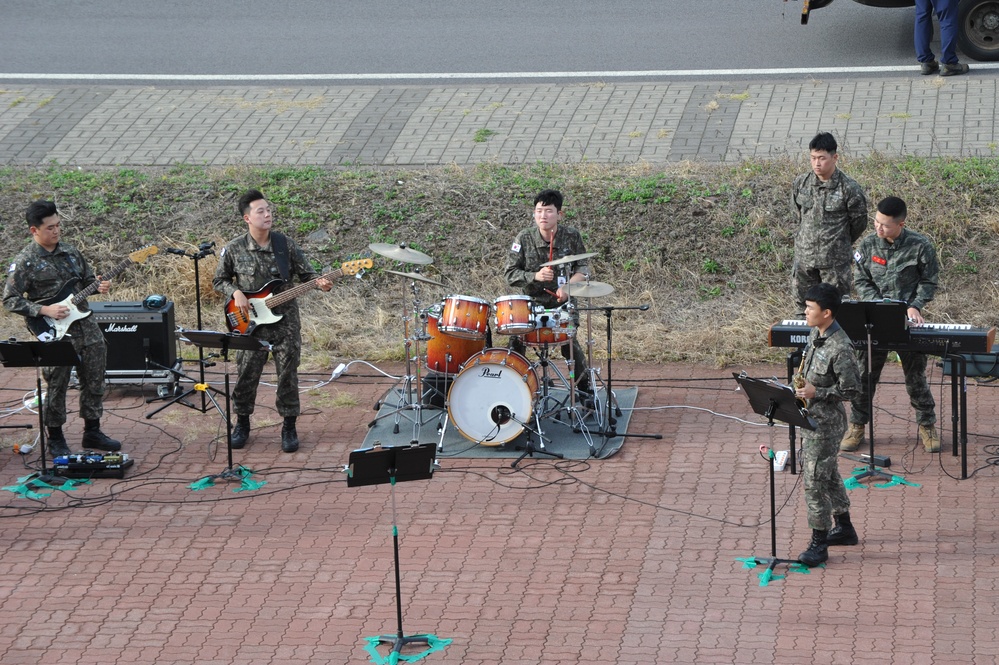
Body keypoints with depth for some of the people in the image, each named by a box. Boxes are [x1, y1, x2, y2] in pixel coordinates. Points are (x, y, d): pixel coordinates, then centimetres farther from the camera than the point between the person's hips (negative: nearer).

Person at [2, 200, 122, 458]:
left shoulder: (71, 251, 9)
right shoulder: (24, 262, -9)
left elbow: (88, 278, 21)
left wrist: (99, 286, -2)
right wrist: (45, 310, -17)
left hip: (85, 324, 6)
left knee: (94, 381, 9)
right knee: (56, 386, 0)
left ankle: (92, 432, 23)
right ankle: (56, 441, 14)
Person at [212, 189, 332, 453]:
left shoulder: (285, 244, -2)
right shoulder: (234, 250, -5)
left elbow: (306, 273, 3)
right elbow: (219, 280, 7)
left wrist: (319, 282, -17)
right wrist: (235, 292, -11)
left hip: (285, 322, 1)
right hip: (251, 322, 0)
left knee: (288, 375, 3)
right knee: (246, 375, 5)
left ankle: (289, 427, 16)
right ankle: (242, 423, 26)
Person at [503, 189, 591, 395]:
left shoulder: (572, 237, -7)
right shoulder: (524, 238, -8)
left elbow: (583, 269, 1)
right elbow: (510, 273, -7)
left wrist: (568, 286, -19)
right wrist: (535, 276, -24)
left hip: (563, 302, -1)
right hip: (532, 301, 1)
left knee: (569, 341, -20)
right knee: (516, 340, -18)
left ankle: (585, 389, 1)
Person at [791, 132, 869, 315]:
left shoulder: (849, 188, -12)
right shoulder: (801, 183, -1)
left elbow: (858, 223, 0)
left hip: (835, 260, -4)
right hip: (804, 257, 4)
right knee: (804, 308, 11)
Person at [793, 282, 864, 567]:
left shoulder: (840, 349, -24)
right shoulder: (816, 334, 4)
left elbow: (851, 389, -20)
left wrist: (816, 393, -24)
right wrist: (802, 387, 7)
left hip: (825, 423, -9)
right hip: (811, 417, 9)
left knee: (815, 481, -5)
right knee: (828, 475, 21)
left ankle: (819, 544, 4)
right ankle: (844, 529, 36)